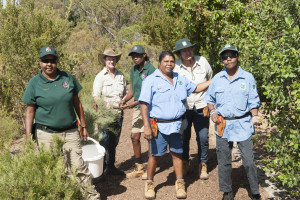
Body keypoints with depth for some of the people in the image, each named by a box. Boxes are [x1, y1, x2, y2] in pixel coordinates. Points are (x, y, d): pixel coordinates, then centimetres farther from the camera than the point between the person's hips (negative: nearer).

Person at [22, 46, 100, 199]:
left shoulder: (68, 78, 4)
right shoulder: (34, 83, -2)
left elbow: (77, 103, 12)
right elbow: (30, 111, 0)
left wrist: (83, 126, 13)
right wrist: (28, 139, -5)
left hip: (70, 132, 1)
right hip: (46, 135, -1)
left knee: (79, 166, 0)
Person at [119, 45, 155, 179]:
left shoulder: (150, 69, -12)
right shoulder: (133, 70, 10)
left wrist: (136, 102, -22)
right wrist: (124, 100, -1)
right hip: (137, 108, 7)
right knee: (135, 137, 8)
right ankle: (139, 168, 21)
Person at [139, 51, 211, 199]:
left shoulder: (180, 79, 13)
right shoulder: (151, 80, -6)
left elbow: (195, 88, 27)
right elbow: (144, 104, -12)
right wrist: (146, 126, -19)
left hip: (177, 125, 4)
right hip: (159, 126, -4)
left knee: (177, 153, 11)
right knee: (155, 155, 4)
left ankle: (180, 183, 25)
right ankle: (149, 183, 24)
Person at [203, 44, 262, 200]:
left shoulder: (248, 77, 1)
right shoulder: (217, 78, 7)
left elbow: (253, 101, 3)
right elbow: (209, 98, 16)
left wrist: (255, 116, -13)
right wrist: (212, 112, -2)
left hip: (242, 124, -2)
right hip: (222, 124, 3)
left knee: (248, 161, -2)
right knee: (223, 161, 9)